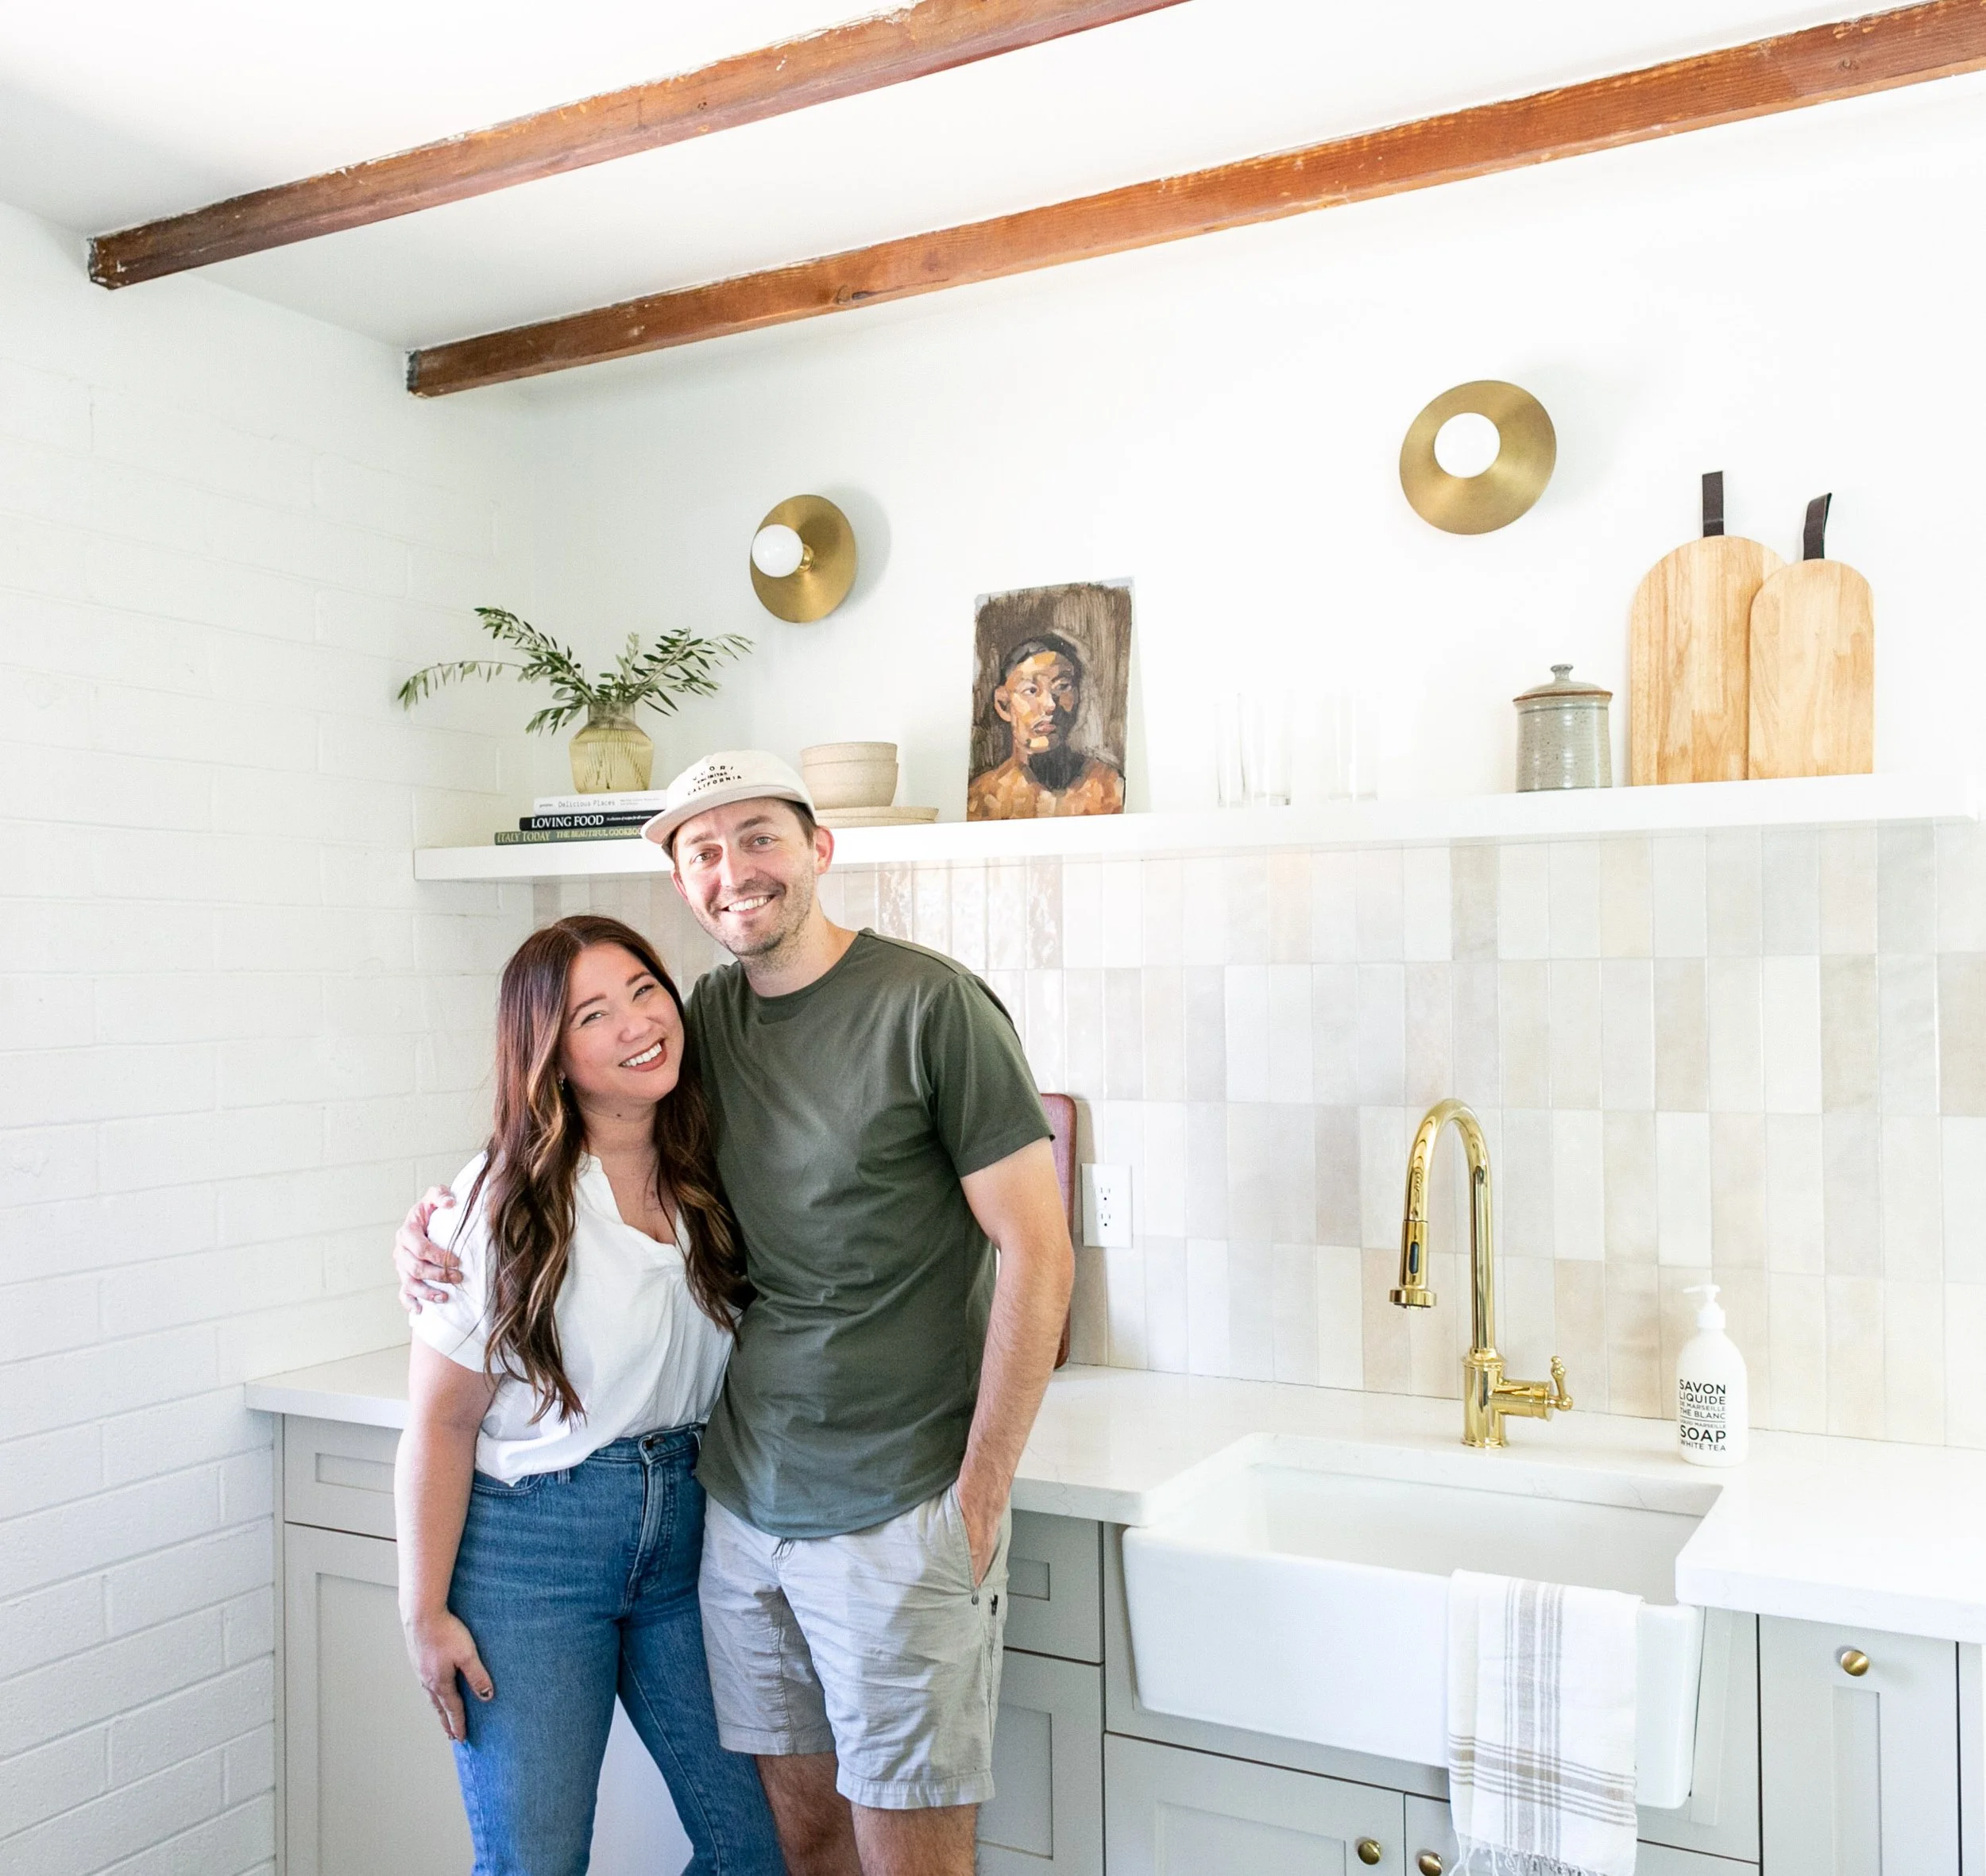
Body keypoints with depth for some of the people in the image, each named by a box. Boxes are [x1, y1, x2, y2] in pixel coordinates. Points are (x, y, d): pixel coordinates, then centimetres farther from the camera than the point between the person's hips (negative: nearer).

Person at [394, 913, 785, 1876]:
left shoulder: (705, 1178, 0)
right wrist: (424, 1612, -9)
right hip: (529, 1550, -4)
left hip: (684, 1535, 5)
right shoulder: (510, 1200, -14)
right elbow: (441, 1420, -10)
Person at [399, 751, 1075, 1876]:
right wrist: (442, 1221, 3)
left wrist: (978, 1499, -12)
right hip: (744, 1502, 6)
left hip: (899, 1516, -5)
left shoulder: (931, 1006, -12)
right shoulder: (710, 1018, 6)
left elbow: (1037, 1254, -12)